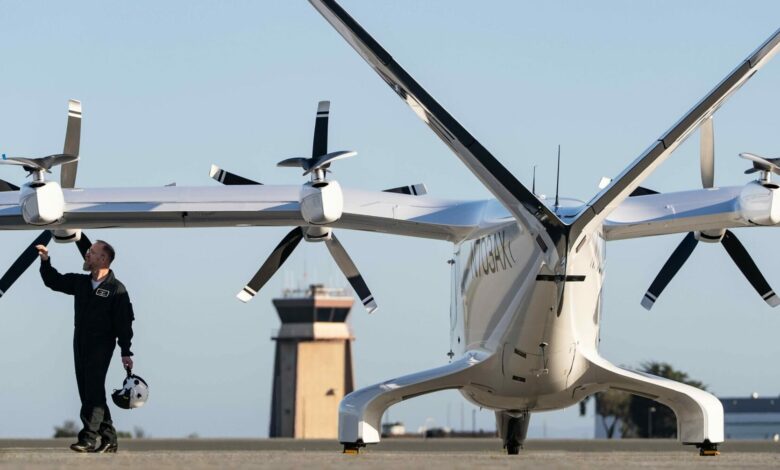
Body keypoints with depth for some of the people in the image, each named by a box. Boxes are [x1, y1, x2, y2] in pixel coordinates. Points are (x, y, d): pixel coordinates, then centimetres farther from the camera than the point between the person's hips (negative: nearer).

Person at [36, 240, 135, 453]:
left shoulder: (116, 289, -7)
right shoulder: (80, 282, 12)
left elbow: (124, 323, -9)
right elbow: (54, 281, 22)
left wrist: (126, 352, -13)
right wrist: (45, 261, 6)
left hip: (102, 345, -7)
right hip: (81, 343, 7)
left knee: (93, 390, -15)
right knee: (87, 391, 7)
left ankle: (89, 438, -21)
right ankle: (108, 439, 14)